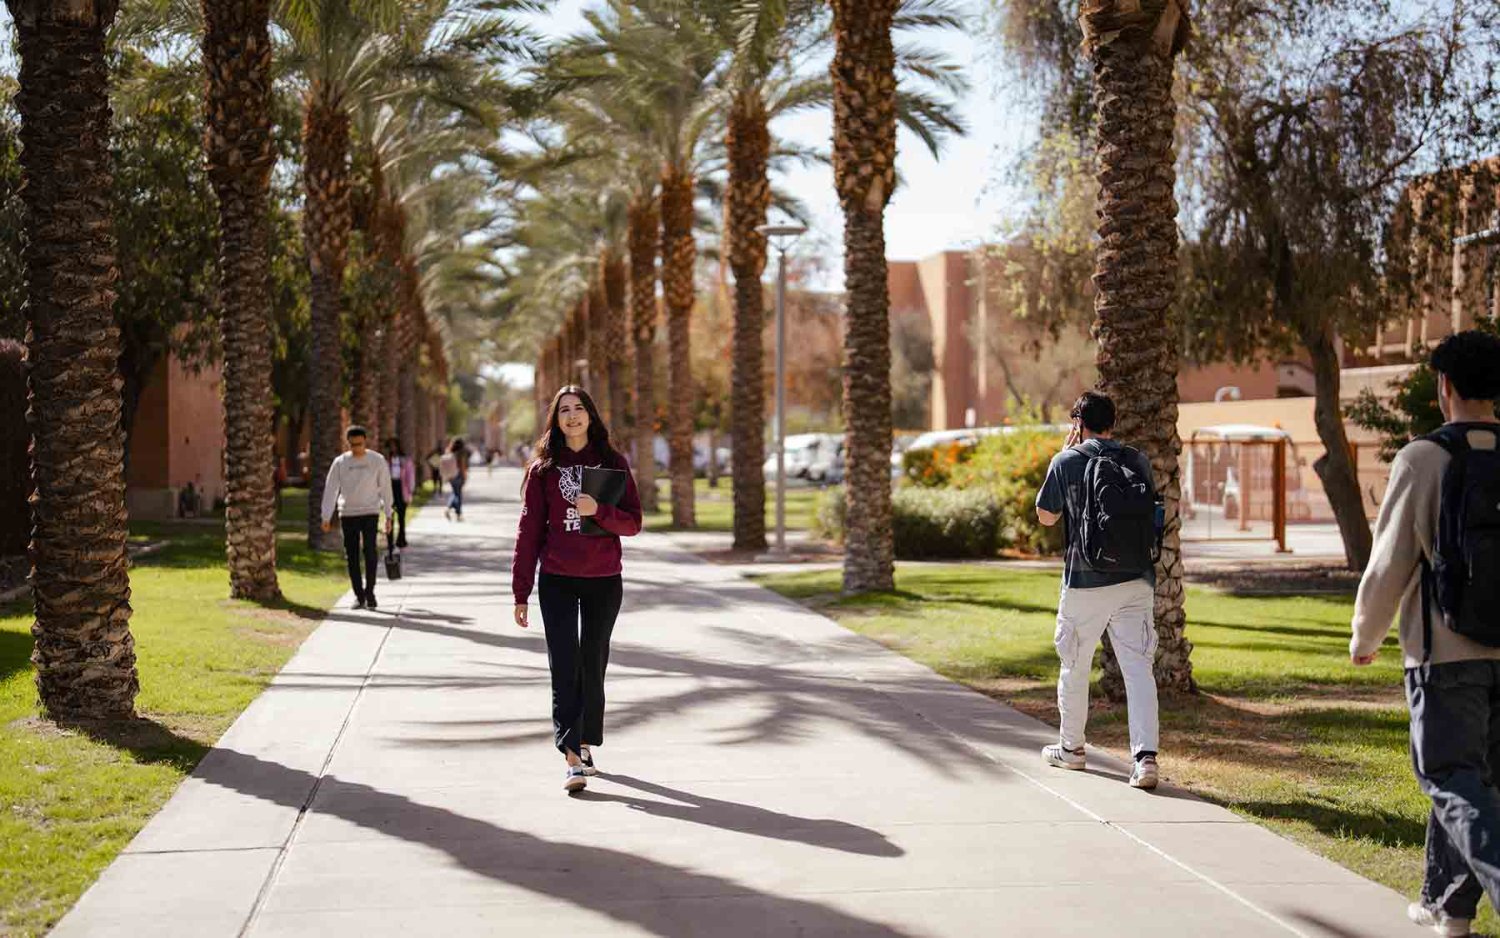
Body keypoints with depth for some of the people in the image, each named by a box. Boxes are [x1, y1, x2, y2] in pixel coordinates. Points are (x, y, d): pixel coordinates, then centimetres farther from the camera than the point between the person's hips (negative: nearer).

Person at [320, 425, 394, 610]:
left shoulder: (377, 461, 0)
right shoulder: (340, 462, 2)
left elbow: (385, 488, 5)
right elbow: (330, 490, 3)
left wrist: (388, 516, 2)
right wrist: (326, 517, -3)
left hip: (370, 513, -2)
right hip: (347, 513, 2)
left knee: (370, 551, -13)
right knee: (352, 555, 3)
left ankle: (370, 591, -1)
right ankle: (359, 595, 10)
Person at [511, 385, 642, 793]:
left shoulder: (613, 463, 3)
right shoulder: (544, 468, 2)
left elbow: (633, 523, 0)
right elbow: (529, 530, 2)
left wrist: (598, 510, -20)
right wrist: (521, 592, -1)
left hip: (604, 581, 1)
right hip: (557, 582, -1)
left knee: (593, 667, 10)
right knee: (564, 669, -8)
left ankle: (587, 747, 24)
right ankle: (572, 759, -12)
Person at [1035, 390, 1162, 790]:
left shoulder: (1066, 462, -5)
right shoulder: (1137, 460, 4)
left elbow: (1046, 516, 8)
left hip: (1086, 581, -2)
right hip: (1137, 578, 2)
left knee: (1074, 666, 15)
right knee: (1139, 667, -1)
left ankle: (1070, 748, 29)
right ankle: (1145, 756, -13)